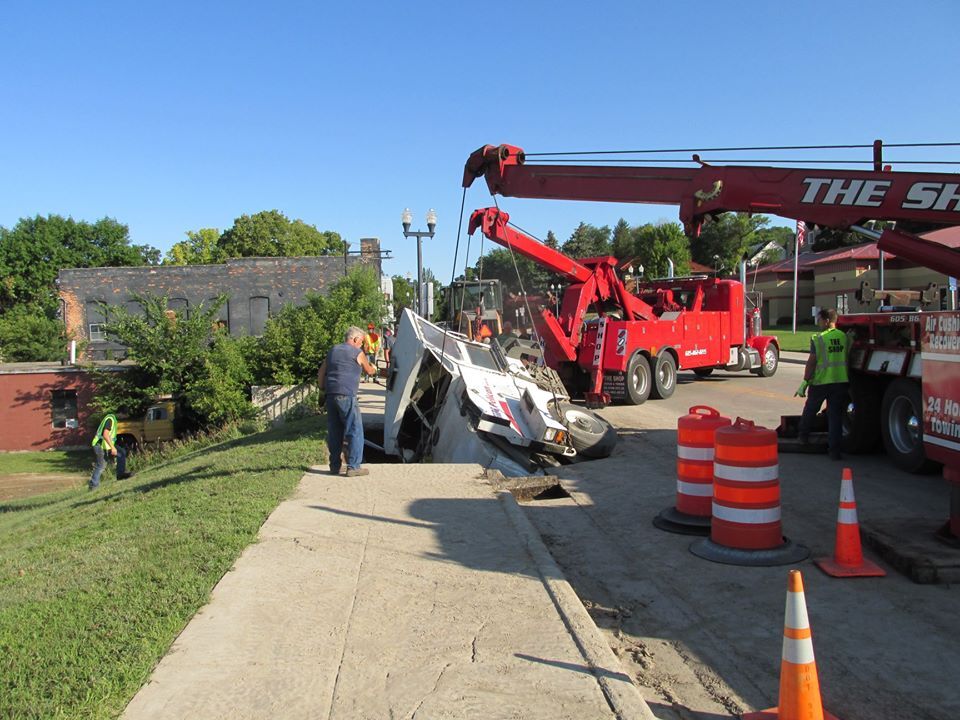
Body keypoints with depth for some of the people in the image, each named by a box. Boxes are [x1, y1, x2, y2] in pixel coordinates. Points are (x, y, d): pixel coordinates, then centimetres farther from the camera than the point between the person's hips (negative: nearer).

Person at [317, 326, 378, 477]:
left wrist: (323, 389, 22)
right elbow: (369, 371, 16)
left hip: (330, 395, 7)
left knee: (334, 432, 12)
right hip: (346, 396, -7)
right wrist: (374, 368, 38)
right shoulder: (357, 353, 0)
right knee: (355, 431, -2)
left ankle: (335, 466, 17)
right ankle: (353, 467, -5)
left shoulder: (333, 350, 18)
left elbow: (321, 373, 17)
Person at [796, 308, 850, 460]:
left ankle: (804, 436, 35)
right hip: (841, 381, 4)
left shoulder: (818, 339, -10)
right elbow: (847, 358, 13)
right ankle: (834, 450, 1)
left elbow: (811, 362, -11)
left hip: (820, 382, -3)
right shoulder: (844, 337, 5)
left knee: (810, 410, 18)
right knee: (835, 415, 5)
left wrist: (805, 382, -7)